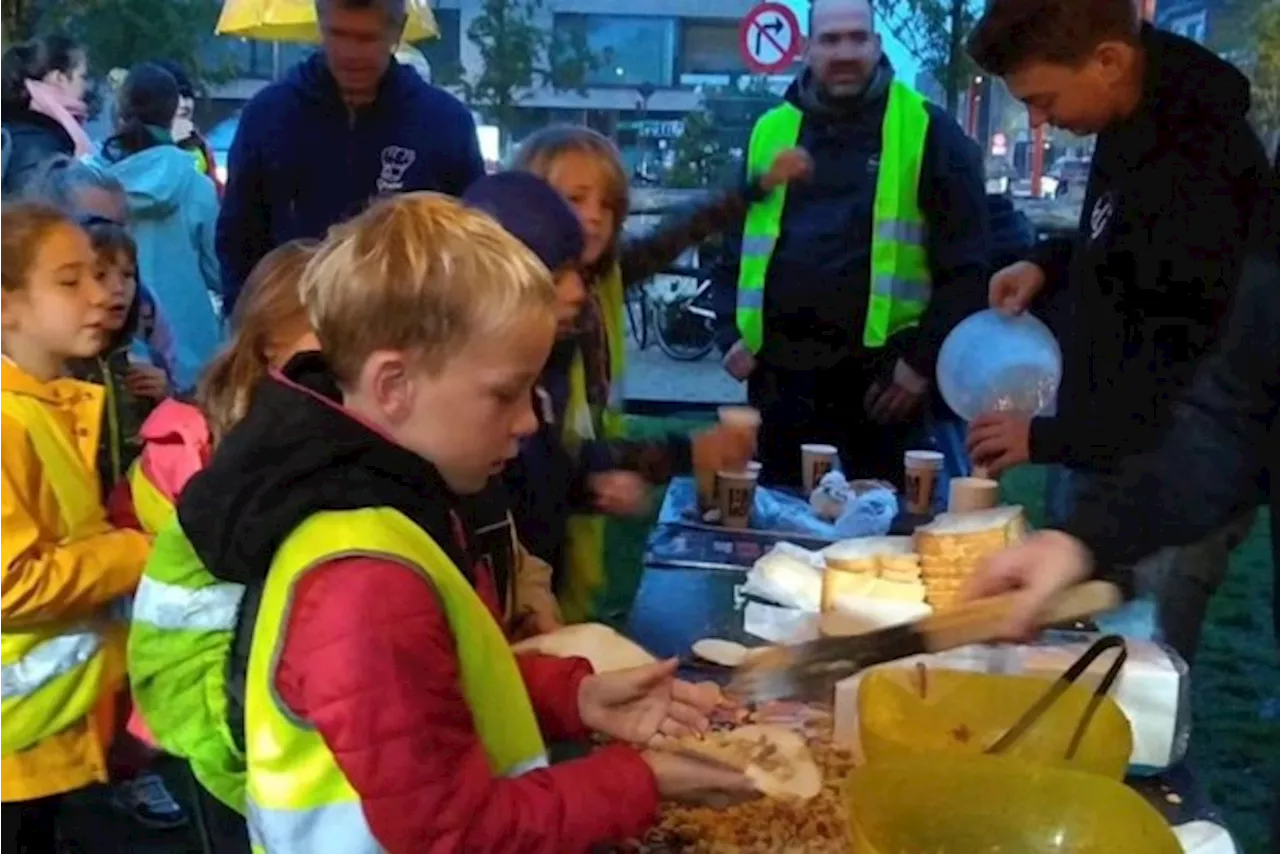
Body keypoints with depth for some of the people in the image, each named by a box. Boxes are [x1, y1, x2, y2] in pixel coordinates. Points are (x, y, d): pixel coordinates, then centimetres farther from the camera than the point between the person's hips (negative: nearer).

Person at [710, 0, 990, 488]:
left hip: (881, 373, -3)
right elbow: (731, 245, 16)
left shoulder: (927, 131, 0)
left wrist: (925, 358, -7)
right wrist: (733, 335, 4)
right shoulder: (770, 131, 10)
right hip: (780, 369, 3)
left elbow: (964, 261, -2)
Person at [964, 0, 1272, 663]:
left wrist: (1049, 439, -19)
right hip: (1104, 454, 9)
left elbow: (1207, 379, -25)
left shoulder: (1202, 171, -27)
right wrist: (1052, 264, 3)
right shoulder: (1139, 120, 2)